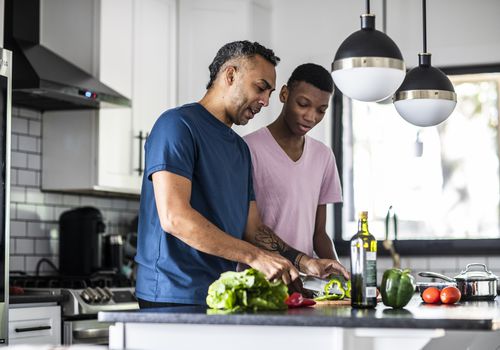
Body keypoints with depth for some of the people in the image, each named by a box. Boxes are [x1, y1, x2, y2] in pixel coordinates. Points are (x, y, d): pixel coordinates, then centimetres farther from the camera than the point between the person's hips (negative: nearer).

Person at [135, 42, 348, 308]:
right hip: (176, 297, -8)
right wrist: (255, 256, -21)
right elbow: (174, 217, -20)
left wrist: (304, 263, 3)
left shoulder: (240, 148, 19)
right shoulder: (178, 125, -9)